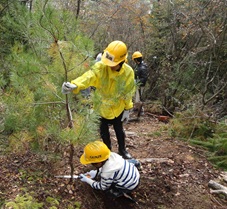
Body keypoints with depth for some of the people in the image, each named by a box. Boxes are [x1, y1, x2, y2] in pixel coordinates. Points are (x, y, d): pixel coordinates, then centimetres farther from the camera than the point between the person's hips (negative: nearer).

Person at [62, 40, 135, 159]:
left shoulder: (128, 72, -21)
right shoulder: (100, 67, -28)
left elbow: (128, 93, -7)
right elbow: (89, 76, -47)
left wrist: (127, 110, 0)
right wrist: (74, 85, -66)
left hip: (118, 108, 1)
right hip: (101, 107, -1)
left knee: (119, 130, 21)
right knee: (104, 132, 19)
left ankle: (122, 150, 47)